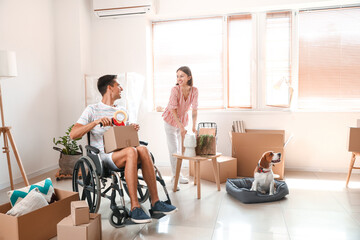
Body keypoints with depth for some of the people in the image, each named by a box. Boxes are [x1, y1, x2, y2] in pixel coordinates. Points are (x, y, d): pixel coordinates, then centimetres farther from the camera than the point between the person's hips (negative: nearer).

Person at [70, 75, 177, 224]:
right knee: (131, 151, -35)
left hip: (121, 153, 5)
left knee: (142, 149, -29)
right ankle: (134, 208, -34)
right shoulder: (92, 110, 4)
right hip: (102, 157, -5)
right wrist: (96, 122, -19)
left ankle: (155, 202, -26)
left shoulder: (122, 112, 22)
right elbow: (73, 134, -6)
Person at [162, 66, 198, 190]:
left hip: (182, 120, 4)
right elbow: (173, 110, -28)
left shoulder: (194, 91, -15)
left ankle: (176, 175, 27)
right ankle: (176, 176, 8)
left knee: (180, 148, 12)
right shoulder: (175, 90, -26)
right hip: (170, 120, -4)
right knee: (173, 149, -5)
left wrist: (194, 127, -20)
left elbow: (194, 110, -12)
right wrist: (181, 127, -36)